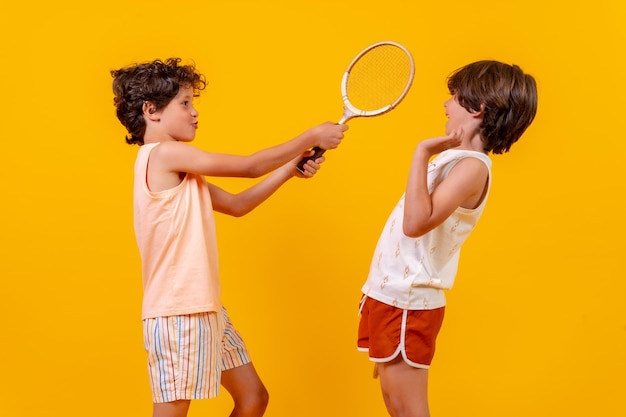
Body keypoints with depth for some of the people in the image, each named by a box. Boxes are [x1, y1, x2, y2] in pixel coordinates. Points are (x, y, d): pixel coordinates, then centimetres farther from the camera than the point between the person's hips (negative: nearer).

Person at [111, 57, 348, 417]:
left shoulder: (178, 171, 17)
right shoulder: (163, 153, -13)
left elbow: (237, 204, 20)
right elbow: (250, 166, -11)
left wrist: (291, 168, 11)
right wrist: (312, 137, -2)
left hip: (207, 309, 10)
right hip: (177, 311, -10)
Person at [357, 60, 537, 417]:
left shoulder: (472, 166, -18)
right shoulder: (455, 158, 12)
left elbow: (416, 223, -32)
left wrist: (423, 153, -27)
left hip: (407, 304, -10)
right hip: (390, 294, 10)